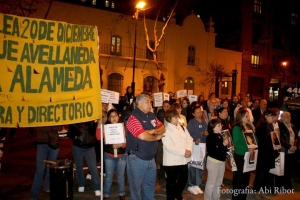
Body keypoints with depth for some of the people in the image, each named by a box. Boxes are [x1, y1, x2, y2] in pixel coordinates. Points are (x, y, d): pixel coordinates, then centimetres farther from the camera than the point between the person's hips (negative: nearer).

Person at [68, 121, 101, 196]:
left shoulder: (92, 122, -3)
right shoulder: (74, 122, 0)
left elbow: (96, 132, -4)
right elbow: (69, 133, 6)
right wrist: (75, 137, -10)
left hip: (89, 147, -1)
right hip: (77, 147, 2)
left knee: (93, 167, -5)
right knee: (79, 166, 13)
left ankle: (97, 188, 3)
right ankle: (81, 185, 32)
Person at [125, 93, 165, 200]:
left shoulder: (152, 115, 7)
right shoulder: (133, 117, -18)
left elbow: (163, 128, 6)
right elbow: (143, 136, -28)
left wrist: (153, 131, -15)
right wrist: (156, 137, -10)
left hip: (151, 158, 7)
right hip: (137, 159, -7)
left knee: (150, 185, 22)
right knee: (136, 186, 12)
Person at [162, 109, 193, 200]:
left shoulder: (182, 128, 9)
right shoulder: (166, 131, -13)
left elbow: (189, 139, 5)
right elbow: (169, 147, -22)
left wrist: (189, 150, -14)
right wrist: (184, 152, -20)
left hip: (183, 160, 7)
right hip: (171, 161, -6)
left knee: (184, 179, 19)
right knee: (172, 182, 8)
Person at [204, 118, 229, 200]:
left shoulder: (220, 136, 7)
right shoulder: (210, 137, -16)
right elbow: (213, 151, -27)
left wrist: (228, 148, 2)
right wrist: (223, 144, -26)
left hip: (221, 161, 8)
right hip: (213, 161, -8)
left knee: (218, 182, 20)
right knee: (211, 182, 2)